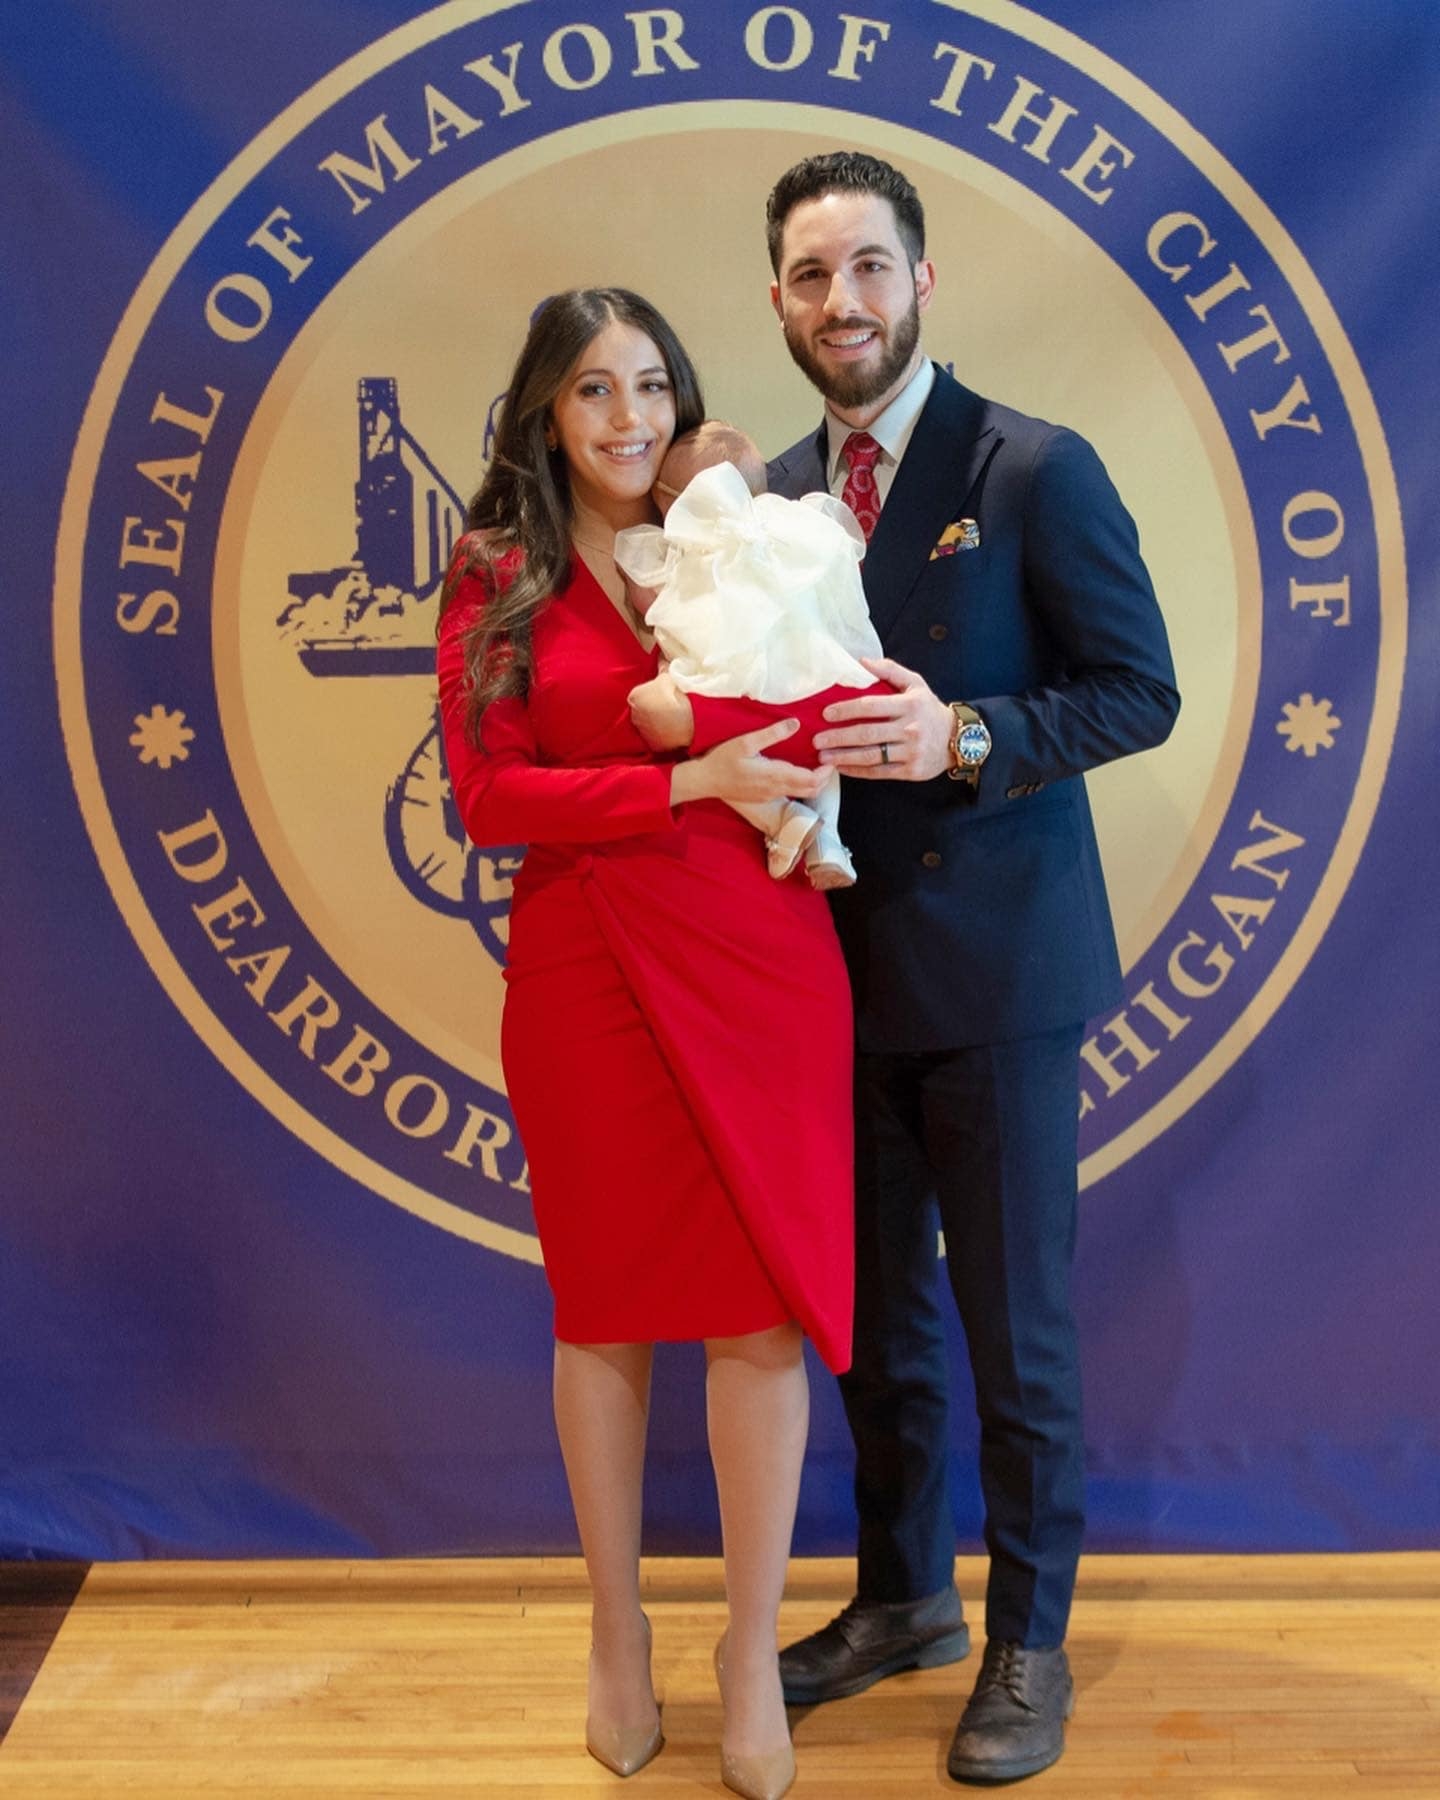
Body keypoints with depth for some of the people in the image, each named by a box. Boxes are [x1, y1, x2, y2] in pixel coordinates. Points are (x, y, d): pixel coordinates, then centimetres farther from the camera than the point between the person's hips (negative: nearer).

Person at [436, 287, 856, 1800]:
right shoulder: (498, 582, 4)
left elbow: (800, 731, 15)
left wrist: (795, 797, -8)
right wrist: (691, 782, -15)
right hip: (586, 977, -1)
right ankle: (617, 1635, 29)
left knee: (764, 1309, 1)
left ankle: (754, 1656, 19)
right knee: (605, 1307, 10)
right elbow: (487, 794, -6)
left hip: (762, 967, 2)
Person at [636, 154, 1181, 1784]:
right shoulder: (770, 495, 8)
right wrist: (734, 731, -7)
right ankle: (902, 1598, 37)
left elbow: (1140, 691, -10)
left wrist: (961, 736, -24)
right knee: (873, 1316, 17)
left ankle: (1029, 1643, 25)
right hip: (841, 963, 5)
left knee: (1014, 1327, 5)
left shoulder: (1036, 469, -8)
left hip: (994, 966, -5)